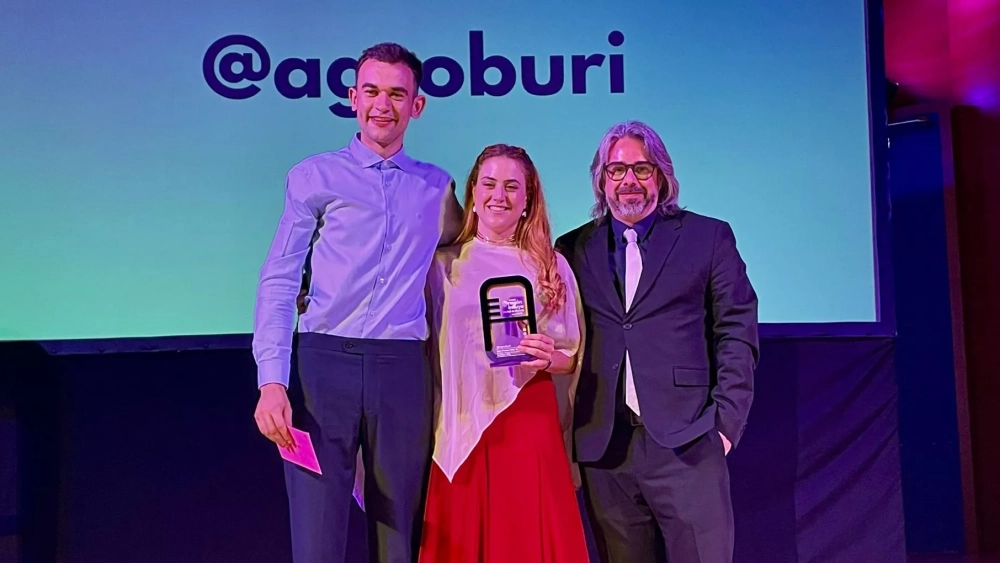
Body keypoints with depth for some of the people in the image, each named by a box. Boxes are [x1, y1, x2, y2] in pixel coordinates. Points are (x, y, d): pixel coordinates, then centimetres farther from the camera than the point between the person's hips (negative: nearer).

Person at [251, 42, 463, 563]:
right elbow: (278, 282, 2)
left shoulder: (437, 187, 15)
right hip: (324, 364, -2)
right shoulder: (313, 177, 7)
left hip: (403, 369, 2)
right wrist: (271, 382, -9)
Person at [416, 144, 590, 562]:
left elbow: (573, 357, 7)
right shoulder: (444, 265, 4)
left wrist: (548, 358, -14)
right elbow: (429, 350, 7)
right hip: (462, 428, 0)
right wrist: (434, 426, -2)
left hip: (531, 425, 0)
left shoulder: (551, 267, 4)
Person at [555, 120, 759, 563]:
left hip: (685, 441, -2)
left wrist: (726, 421, -4)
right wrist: (566, 428, 3)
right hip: (603, 447, 2)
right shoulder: (573, 249, 11)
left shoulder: (708, 237, 6)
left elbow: (737, 333, 4)